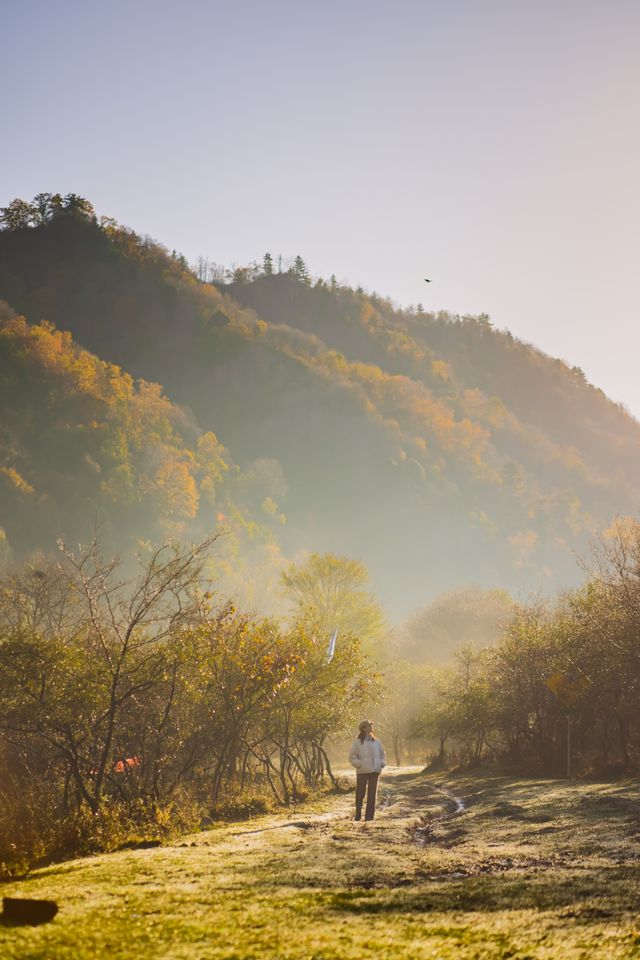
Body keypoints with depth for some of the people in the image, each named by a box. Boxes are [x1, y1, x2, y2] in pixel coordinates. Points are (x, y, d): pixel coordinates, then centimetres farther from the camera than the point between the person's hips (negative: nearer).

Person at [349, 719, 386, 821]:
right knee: (360, 793, -2)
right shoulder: (357, 742, -1)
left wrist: (382, 763, 6)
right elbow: (352, 757, -1)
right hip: (362, 772, -4)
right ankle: (358, 815, 11)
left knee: (372, 794, 4)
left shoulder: (376, 741, 11)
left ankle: (369, 816, 8)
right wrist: (360, 764, -14)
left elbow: (382, 754, 21)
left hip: (374, 771, 4)